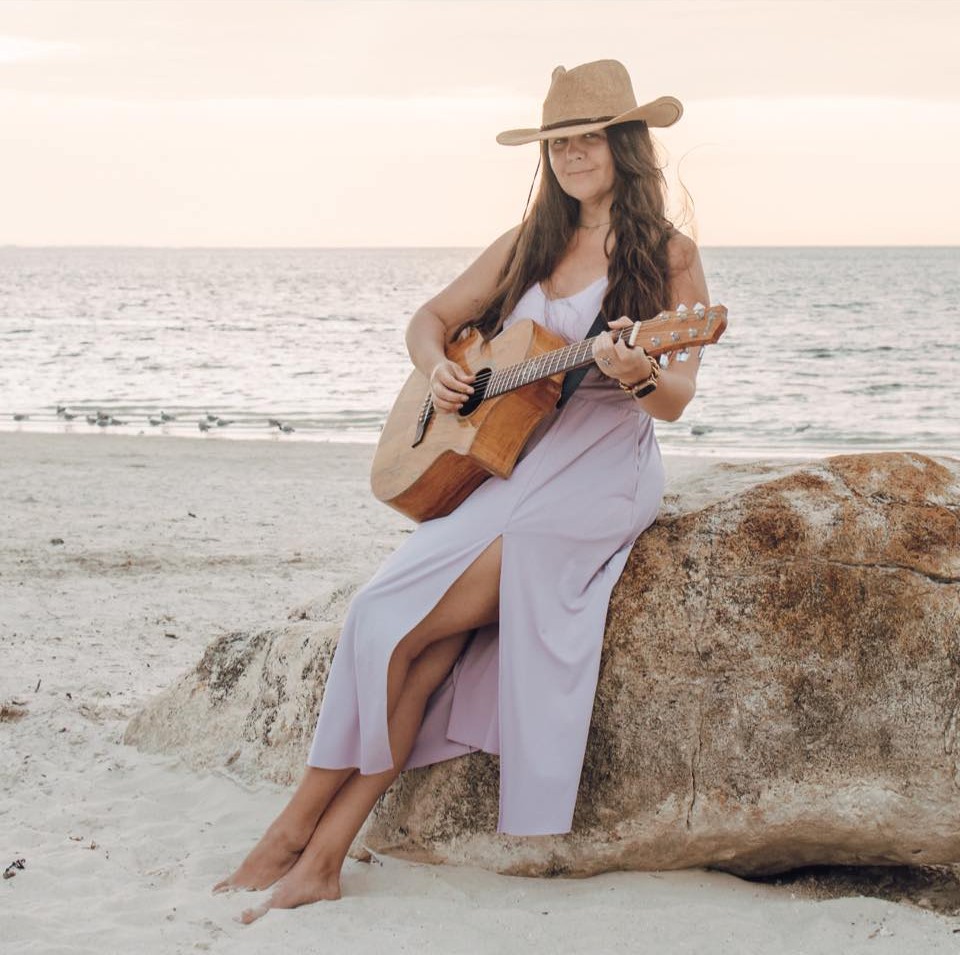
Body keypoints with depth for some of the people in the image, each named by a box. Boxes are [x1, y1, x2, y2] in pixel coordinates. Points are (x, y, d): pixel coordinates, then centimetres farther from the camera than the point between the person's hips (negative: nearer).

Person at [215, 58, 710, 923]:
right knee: (419, 631, -19)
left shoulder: (668, 255, 0)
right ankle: (318, 857, -15)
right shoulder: (529, 244, 16)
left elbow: (675, 400, -6)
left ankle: (299, 835, -7)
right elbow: (435, 317, 20)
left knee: (406, 623, -20)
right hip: (504, 458, 5)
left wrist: (639, 375, -29)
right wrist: (437, 369, -2)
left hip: (599, 472, -5)